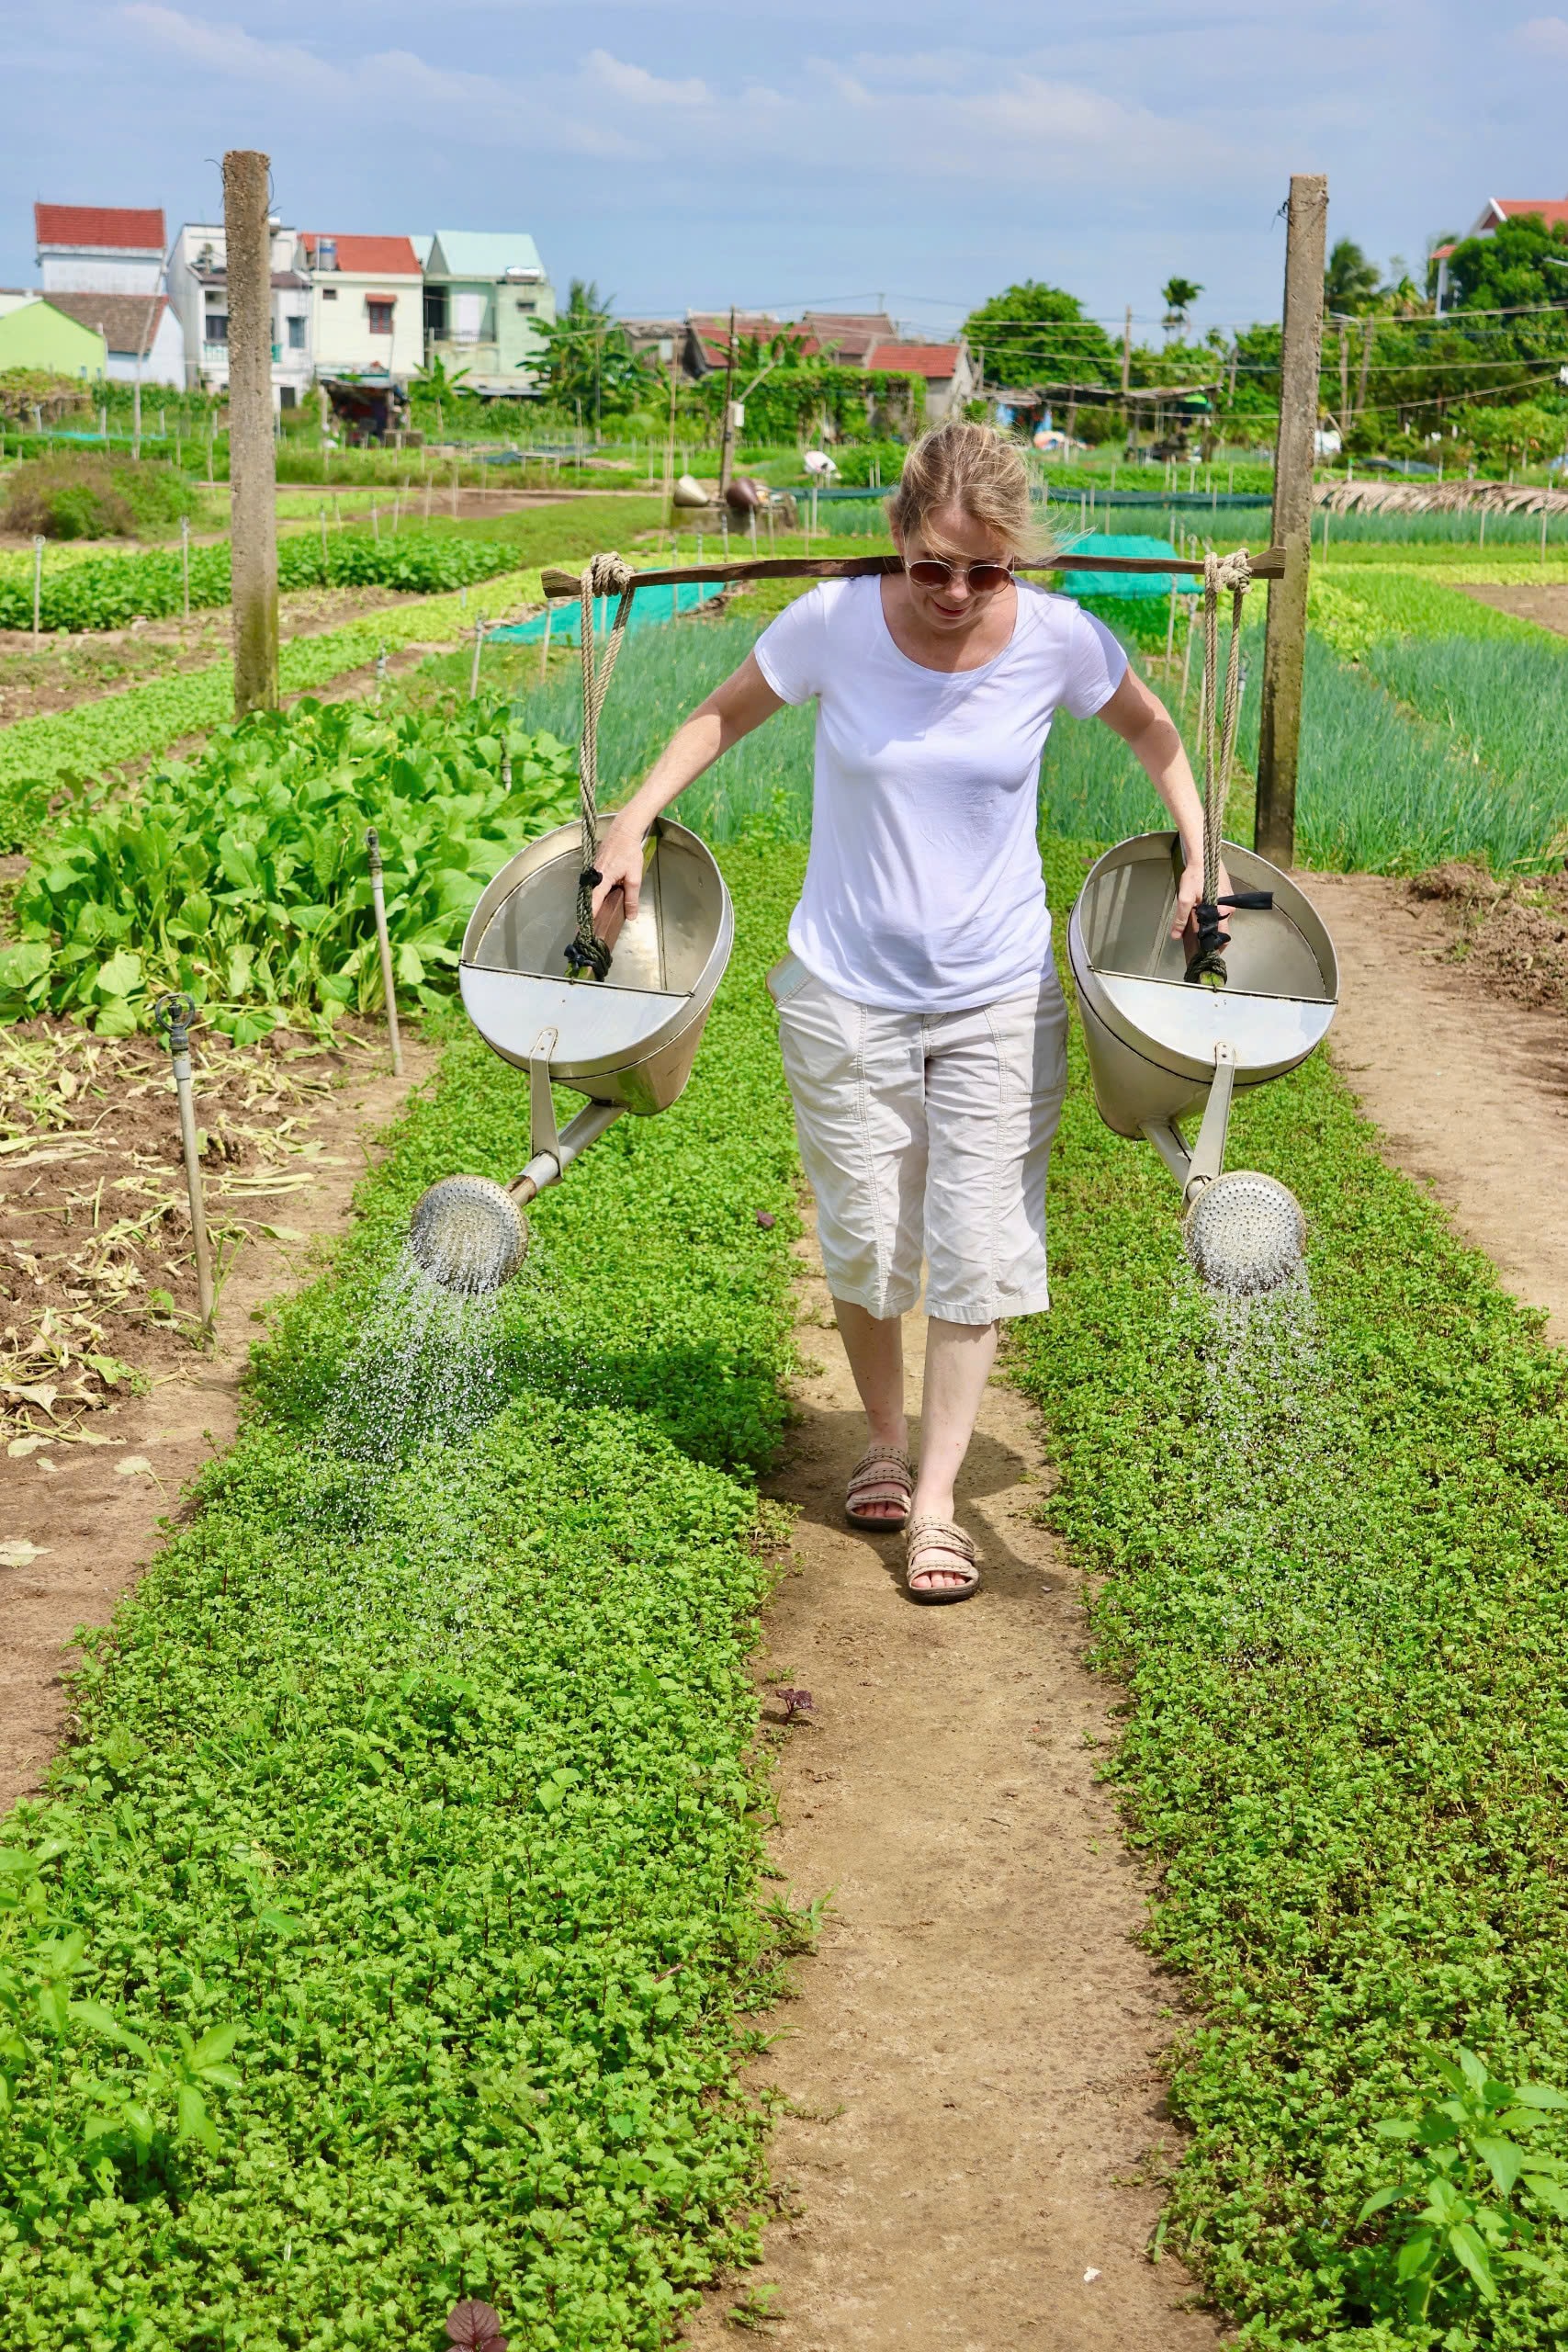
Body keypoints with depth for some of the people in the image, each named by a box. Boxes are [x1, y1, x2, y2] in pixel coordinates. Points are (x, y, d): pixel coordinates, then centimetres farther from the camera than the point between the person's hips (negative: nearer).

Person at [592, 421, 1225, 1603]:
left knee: (977, 1250, -1)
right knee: (865, 1241, 9)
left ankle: (935, 1498, 10)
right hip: (848, 989, 0)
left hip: (1001, 995, 0)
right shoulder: (833, 623, -13)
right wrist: (634, 820, -7)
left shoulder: (1058, 639, -11)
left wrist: (1200, 848, -1)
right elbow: (724, 714, 4)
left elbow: (1149, 727, 10)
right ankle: (884, 1440, 34)